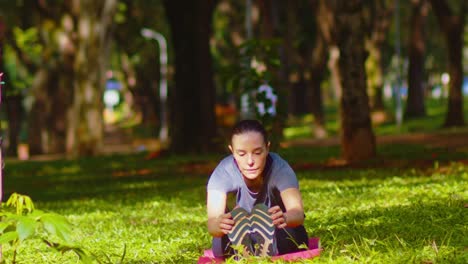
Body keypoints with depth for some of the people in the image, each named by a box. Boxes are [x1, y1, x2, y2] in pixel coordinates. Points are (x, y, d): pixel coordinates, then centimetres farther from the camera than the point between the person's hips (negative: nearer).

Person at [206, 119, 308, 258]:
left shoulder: (280, 168, -25)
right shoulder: (223, 173, -24)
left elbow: (298, 213, -40)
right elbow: (212, 221, -38)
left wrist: (284, 218, -66)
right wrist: (219, 224, -64)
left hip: (277, 238, 0)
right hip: (238, 239, 0)